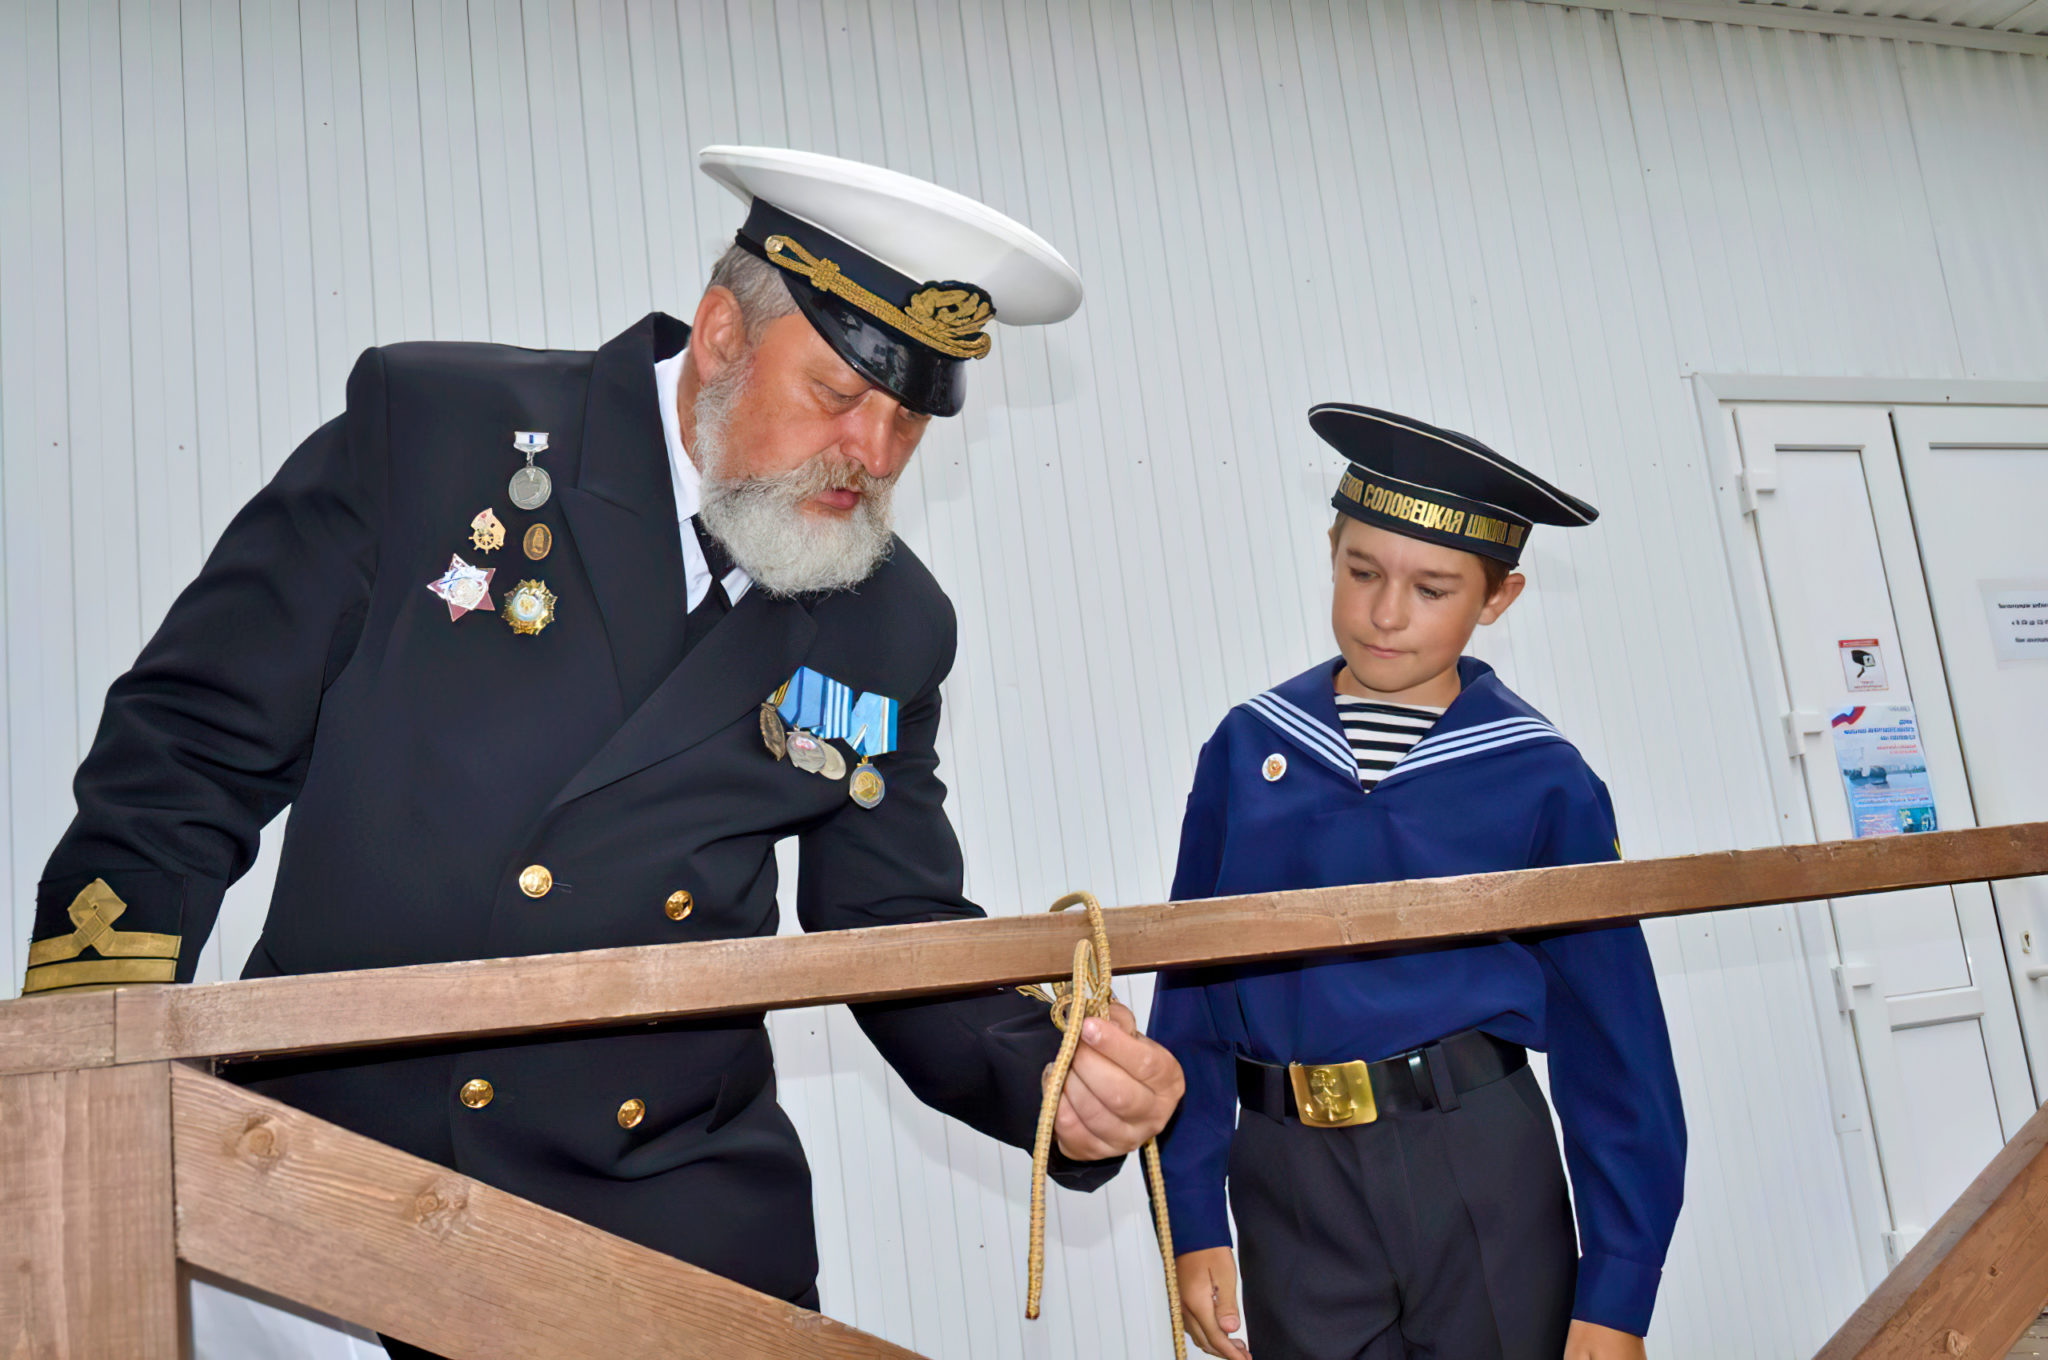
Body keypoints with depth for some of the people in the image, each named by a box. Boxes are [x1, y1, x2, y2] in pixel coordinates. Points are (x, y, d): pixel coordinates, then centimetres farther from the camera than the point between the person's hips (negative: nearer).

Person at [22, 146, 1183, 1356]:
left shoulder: (891, 630, 2)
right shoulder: (432, 425, -7)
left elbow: (899, 933, 7)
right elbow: (192, 753, -6)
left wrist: (1046, 1069, -12)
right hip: (331, 1167, -2)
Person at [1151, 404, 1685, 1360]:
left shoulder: (1539, 780, -4)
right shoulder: (1249, 750, 0)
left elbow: (1612, 1038, -1)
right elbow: (1192, 993, 2)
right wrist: (1193, 1221, 1)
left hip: (1483, 1170, -1)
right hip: (1292, 1182, 1)